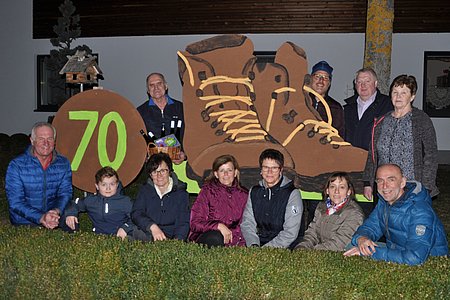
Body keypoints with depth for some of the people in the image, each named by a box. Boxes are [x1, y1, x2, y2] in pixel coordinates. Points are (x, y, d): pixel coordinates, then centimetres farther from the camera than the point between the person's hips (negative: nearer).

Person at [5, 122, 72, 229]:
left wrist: (57, 211, -17)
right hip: (24, 225, -3)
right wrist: (41, 218, -21)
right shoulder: (16, 165, -4)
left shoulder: (63, 164, 6)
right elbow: (15, 202, -8)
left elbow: (65, 194, 5)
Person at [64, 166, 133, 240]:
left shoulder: (125, 201, 5)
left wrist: (125, 228, -12)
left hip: (120, 237, -3)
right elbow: (75, 204, 28)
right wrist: (70, 213, 8)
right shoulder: (91, 200, 12)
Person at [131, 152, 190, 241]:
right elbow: (136, 214, -3)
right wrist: (152, 226, -23)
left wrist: (177, 240, -20)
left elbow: (183, 223, 2)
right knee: (136, 232, -32)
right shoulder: (145, 190, 12)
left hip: (170, 238, -2)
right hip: (147, 236, 2)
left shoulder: (181, 194, 7)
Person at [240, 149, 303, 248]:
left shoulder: (292, 193, -5)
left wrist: (266, 249, -15)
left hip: (284, 249, -3)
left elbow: (290, 233, -9)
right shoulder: (254, 191, 10)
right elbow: (247, 223, 9)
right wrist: (254, 245, -8)